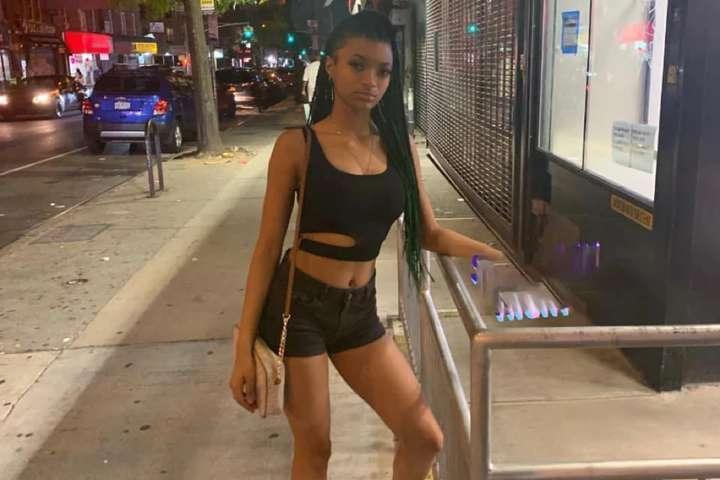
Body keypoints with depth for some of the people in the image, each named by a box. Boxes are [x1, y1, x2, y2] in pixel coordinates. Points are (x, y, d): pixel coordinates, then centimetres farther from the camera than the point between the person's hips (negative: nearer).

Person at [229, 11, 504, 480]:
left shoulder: (400, 145, 3)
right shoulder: (298, 145, -9)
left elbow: (430, 233, 9)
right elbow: (268, 246, -8)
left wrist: (503, 257, -2)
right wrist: (244, 345, -10)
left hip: (360, 312, 4)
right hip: (297, 307, -4)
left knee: (426, 437, 6)